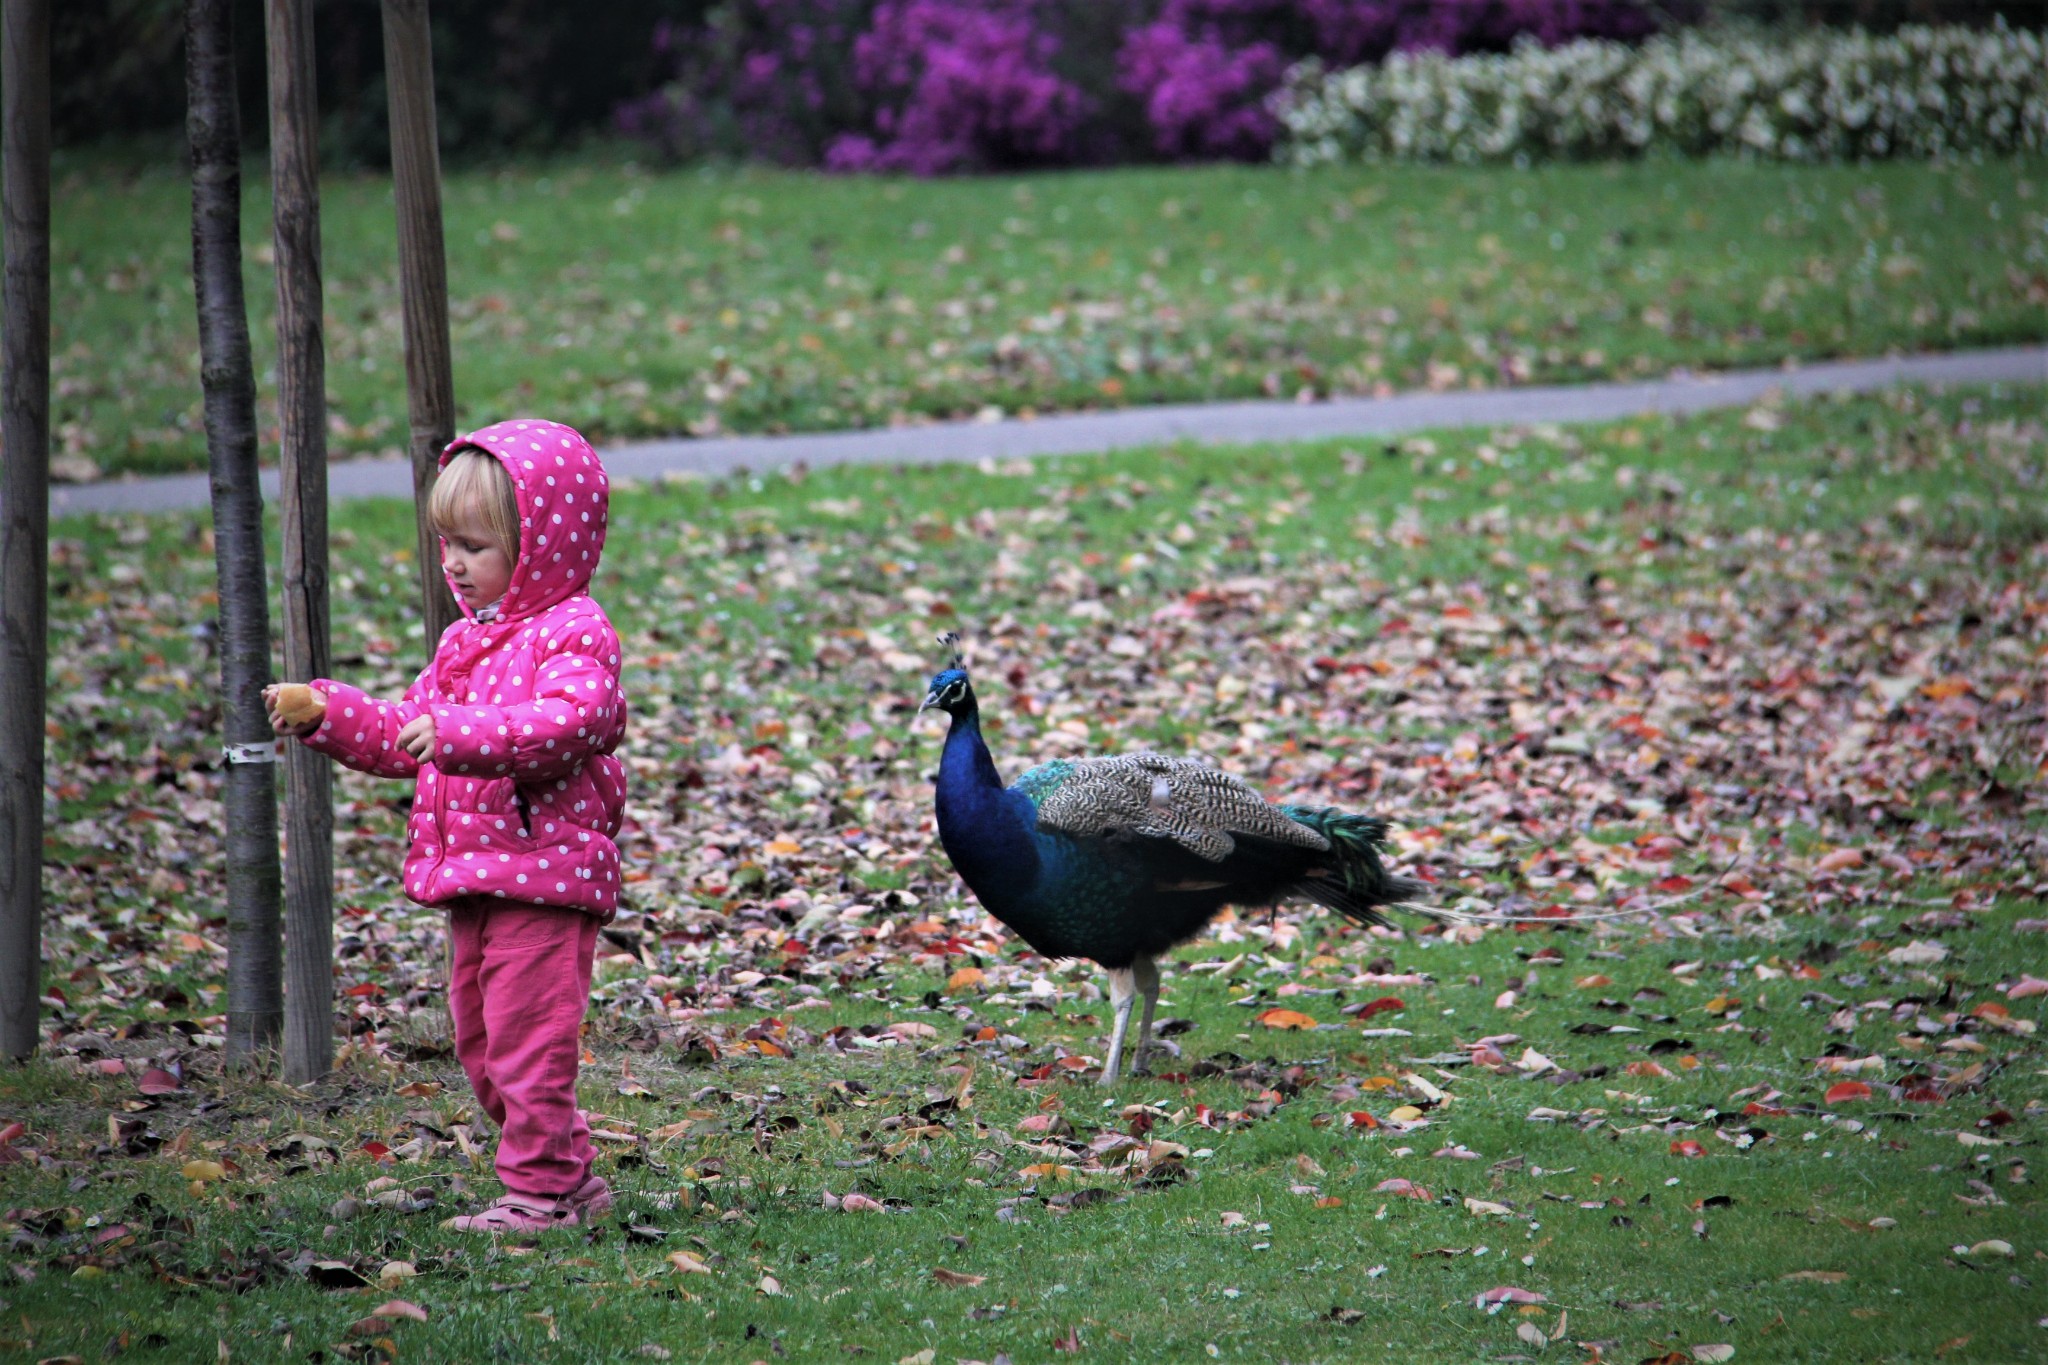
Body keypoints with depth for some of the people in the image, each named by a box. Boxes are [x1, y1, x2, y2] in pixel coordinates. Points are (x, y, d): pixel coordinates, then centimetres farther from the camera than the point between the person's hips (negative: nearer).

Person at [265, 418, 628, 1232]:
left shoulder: (573, 635, -11)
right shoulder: (466, 642, 18)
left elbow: (566, 722, -28)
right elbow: (405, 734, 24)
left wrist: (459, 735, -37)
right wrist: (329, 715, 11)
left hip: (544, 873, -10)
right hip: (472, 878, 10)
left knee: (528, 1037, -9)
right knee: (479, 1043, 14)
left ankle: (541, 1188, -1)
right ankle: (571, 1175, 23)